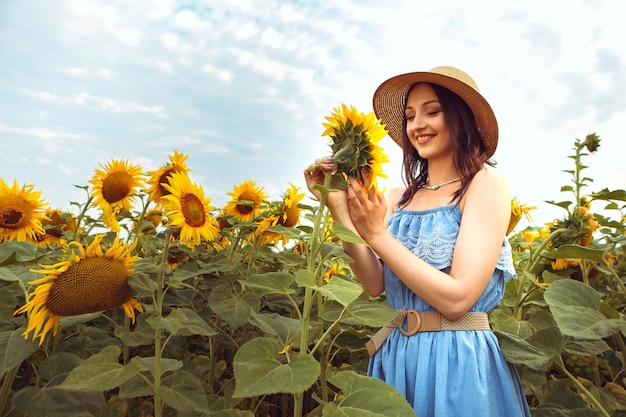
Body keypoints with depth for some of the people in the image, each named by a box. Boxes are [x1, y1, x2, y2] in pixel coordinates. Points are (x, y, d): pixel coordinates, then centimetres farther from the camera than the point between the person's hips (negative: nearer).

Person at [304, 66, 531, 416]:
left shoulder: (486, 183, -11)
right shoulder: (399, 198, 3)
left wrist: (377, 234, -20)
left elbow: (456, 299, -20)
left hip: (460, 363, -5)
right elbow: (376, 284, -6)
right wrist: (340, 210, -13)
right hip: (397, 358, 5)